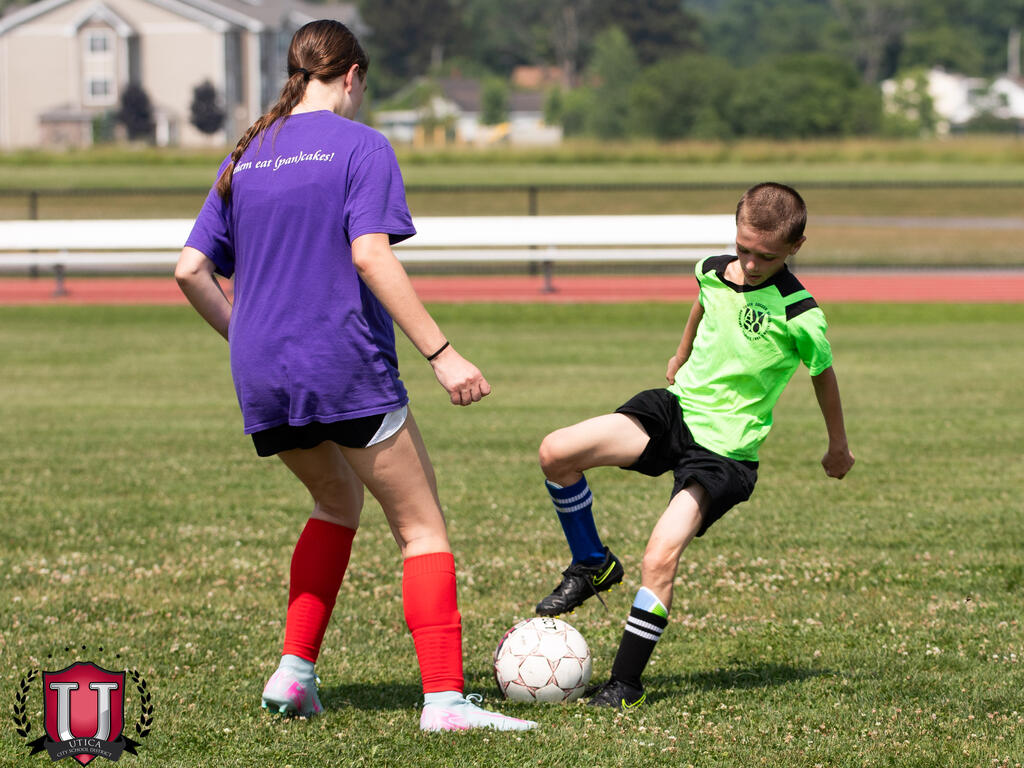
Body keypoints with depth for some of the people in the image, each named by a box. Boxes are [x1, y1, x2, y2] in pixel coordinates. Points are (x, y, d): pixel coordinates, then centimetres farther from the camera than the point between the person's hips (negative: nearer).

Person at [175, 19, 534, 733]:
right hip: (346, 369, -6)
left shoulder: (246, 157, 14)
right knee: (423, 528, 0)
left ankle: (294, 672, 18)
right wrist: (441, 353, -18)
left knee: (338, 500, 28)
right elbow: (370, 254, -17)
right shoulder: (360, 146, -5)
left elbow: (191, 269, 11)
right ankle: (445, 698, -11)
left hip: (262, 378, 7)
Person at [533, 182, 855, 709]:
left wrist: (838, 447, 17)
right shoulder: (712, 271, -2)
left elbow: (823, 375, 1)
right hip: (675, 407, 6)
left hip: (724, 449, -5)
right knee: (556, 453, -16)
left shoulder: (799, 317, -17)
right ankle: (592, 565, 8)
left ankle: (625, 684, -7)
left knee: (660, 557, -22)